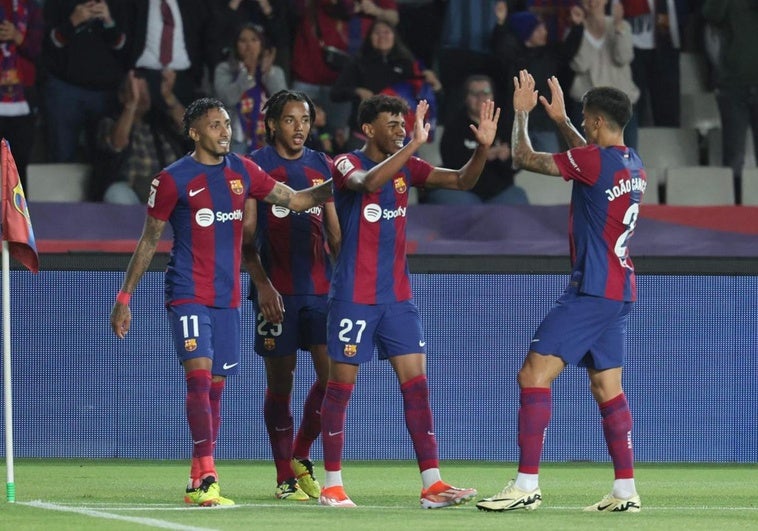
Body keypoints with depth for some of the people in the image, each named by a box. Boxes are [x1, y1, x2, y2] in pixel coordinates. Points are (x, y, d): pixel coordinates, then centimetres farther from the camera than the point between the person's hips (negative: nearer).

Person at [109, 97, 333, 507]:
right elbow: (148, 242, 2)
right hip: (187, 295, -5)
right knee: (199, 376, -18)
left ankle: (197, 483, 13)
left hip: (227, 298, 5)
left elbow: (296, 199, 14)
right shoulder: (173, 179, -4)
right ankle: (206, 479, -23)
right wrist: (124, 298, 1)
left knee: (215, 387, 7)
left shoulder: (242, 172, 9)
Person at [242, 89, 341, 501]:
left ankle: (300, 457, 15)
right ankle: (285, 478, 10)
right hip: (277, 291, -4)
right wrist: (262, 284, -15)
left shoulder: (321, 166, 12)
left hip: (321, 287, 4)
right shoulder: (257, 165, -1)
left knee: (332, 374, -6)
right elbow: (246, 237, -4)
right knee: (280, 382, 2)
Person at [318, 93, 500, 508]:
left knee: (416, 384, -2)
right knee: (340, 388, 1)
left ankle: (432, 484, -5)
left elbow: (462, 181, 5)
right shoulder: (346, 164, -9)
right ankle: (332, 485, 10)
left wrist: (482, 147, -13)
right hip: (353, 297, -6)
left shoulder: (406, 167, 9)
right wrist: (414, 144, -38)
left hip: (397, 296, 6)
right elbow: (368, 183, -31)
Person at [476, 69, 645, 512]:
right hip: (621, 291, 9)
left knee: (534, 375, -9)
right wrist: (560, 119, 38)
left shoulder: (593, 161, -15)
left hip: (591, 290, -9)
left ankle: (527, 485, -14)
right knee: (608, 388, 12)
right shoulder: (633, 164, 11)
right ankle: (626, 491, 9)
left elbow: (524, 158, -7)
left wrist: (522, 113, 8)